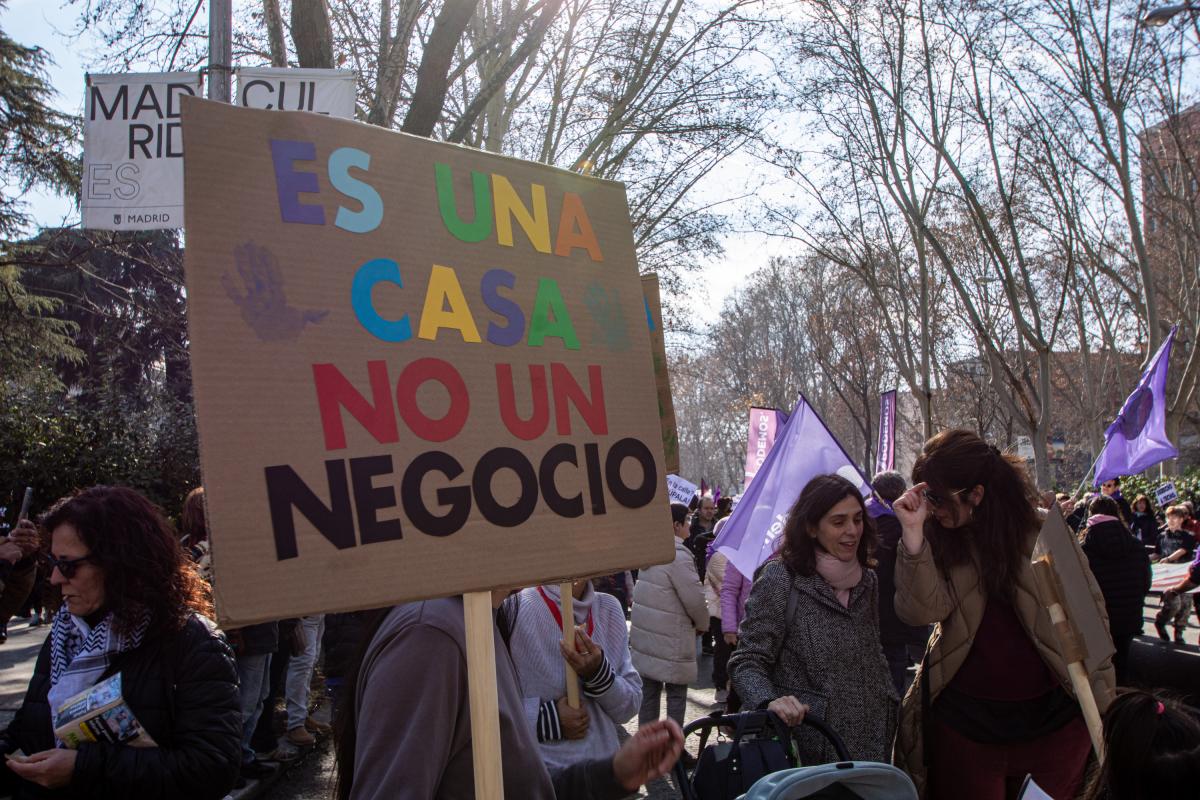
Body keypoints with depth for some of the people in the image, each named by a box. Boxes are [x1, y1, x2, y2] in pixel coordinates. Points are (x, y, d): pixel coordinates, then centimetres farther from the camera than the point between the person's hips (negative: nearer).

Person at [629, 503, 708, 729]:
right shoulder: (678, 556, -19)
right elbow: (694, 598, -18)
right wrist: (702, 623, 2)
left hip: (645, 633, 8)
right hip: (671, 639, -8)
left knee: (648, 690, 15)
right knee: (676, 693, 6)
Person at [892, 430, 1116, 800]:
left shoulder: (1044, 531, -7)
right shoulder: (937, 539, -5)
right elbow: (921, 611, -19)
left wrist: (1103, 700, 1)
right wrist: (912, 532, -27)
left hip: (1053, 715, 0)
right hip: (964, 718, 1)